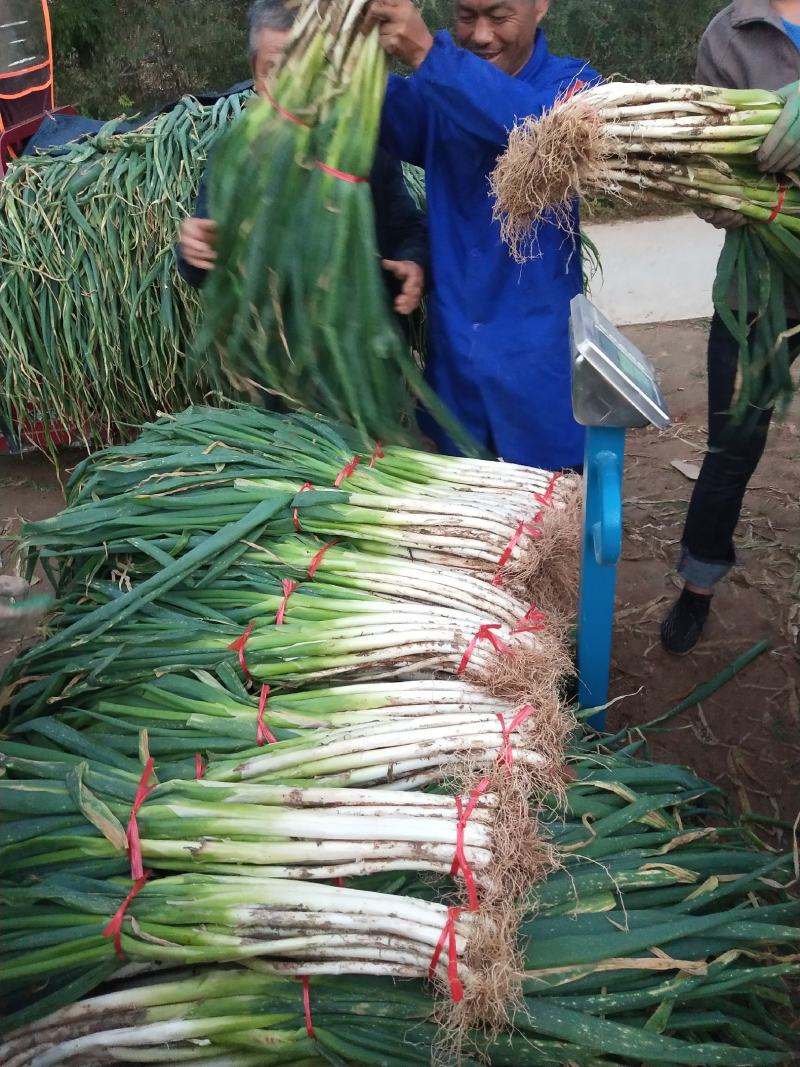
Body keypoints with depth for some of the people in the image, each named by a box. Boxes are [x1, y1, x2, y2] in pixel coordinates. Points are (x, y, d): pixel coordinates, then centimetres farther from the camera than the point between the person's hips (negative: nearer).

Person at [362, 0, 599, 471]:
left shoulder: (573, 84, -3)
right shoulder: (441, 89, 8)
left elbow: (543, 126, -27)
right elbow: (392, 118, -14)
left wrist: (427, 51, -36)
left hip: (539, 357, -3)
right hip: (452, 353, 3)